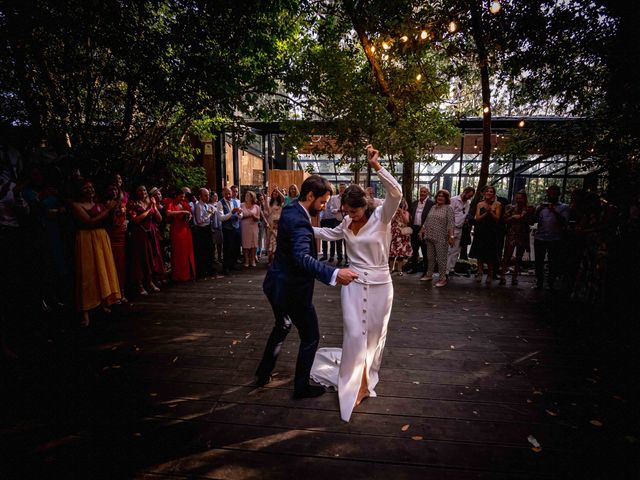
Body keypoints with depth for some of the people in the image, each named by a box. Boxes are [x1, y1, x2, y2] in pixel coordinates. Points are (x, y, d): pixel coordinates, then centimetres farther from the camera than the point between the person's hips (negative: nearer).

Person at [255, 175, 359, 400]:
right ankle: (301, 387, 28)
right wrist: (335, 274, -52)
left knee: (282, 327, 30)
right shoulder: (299, 221, -28)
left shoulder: (291, 210, 2)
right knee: (310, 338, 10)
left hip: (278, 284, 10)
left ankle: (263, 373, 45)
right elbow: (302, 258, -43)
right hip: (292, 289, -10)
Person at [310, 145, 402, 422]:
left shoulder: (382, 216, -12)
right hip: (354, 284, 3)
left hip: (379, 285, -2)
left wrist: (376, 166, -37)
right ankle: (356, 382, 21)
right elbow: (331, 234, 22)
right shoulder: (347, 222, 2)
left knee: (374, 334, 15)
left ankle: (365, 376, 42)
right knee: (354, 334, -2)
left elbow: (396, 193, -30)